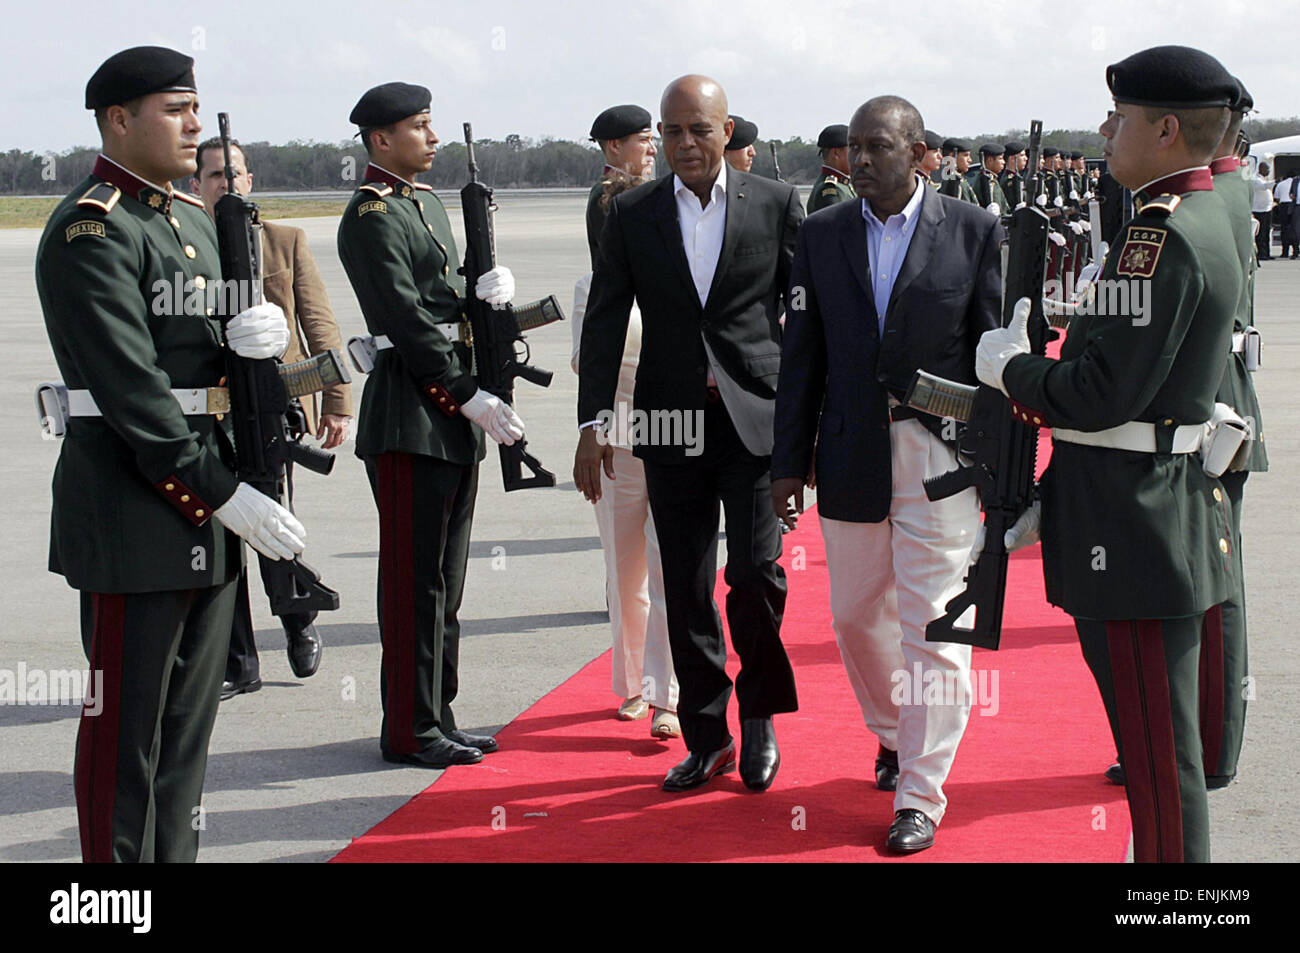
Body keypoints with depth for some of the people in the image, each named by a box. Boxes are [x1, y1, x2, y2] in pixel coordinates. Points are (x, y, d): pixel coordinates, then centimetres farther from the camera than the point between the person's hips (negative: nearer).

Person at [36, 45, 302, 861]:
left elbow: (242, 322, 19)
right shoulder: (90, 232, -13)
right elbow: (132, 388, -20)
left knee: (190, 716, 15)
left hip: (207, 506, 9)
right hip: (134, 510, -9)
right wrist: (225, 494, -22)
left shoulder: (192, 220, 15)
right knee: (126, 725, 0)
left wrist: (265, 328, -7)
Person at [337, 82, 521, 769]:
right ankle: (410, 731, 4)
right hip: (411, 419, -10)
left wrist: (489, 286, -4)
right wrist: (471, 397, -18)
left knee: (444, 579, 13)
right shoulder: (373, 215, -12)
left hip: (451, 417, 10)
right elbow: (409, 321, -17)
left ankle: (436, 717, 22)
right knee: (414, 579, -3)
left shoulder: (425, 203, 18)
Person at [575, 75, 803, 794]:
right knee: (685, 591, 6)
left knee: (756, 572, -10)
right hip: (672, 425, 2)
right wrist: (592, 422, 0)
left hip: (757, 418, -2)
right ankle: (706, 738, 19)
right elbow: (604, 323, 6)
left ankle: (760, 717, 13)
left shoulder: (776, 205, 2)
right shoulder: (632, 215, 6)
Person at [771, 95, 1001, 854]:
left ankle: (921, 797, 7)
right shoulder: (822, 236, 6)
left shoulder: (974, 232, -2)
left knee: (933, 628, -2)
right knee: (857, 617, 14)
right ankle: (894, 734, 41)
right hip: (852, 458, 4)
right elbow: (803, 357, 8)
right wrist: (790, 463, 5)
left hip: (941, 458, -3)